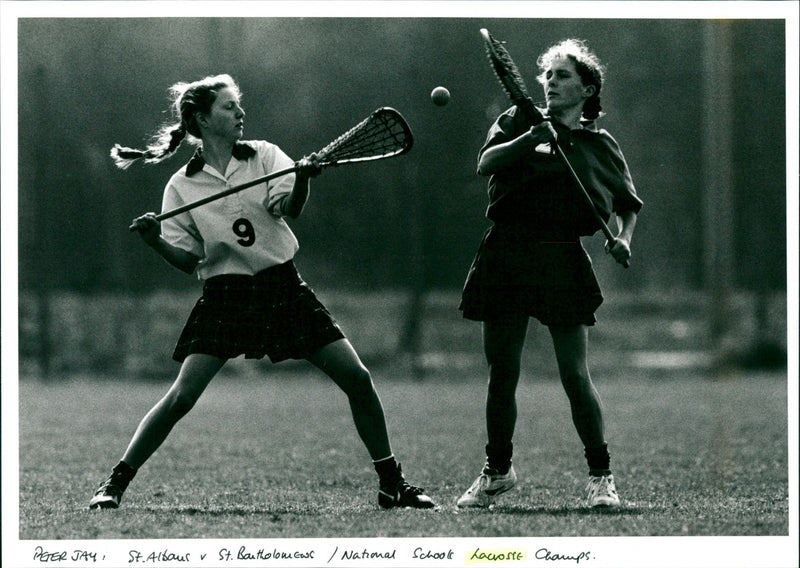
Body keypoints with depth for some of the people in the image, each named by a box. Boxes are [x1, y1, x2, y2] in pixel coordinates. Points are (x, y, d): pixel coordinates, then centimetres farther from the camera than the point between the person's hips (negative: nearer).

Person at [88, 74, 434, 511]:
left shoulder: (263, 156, 4)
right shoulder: (182, 186, 1)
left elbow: (289, 207, -13)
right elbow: (187, 260, 2)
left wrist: (302, 178, -34)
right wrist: (155, 241, -17)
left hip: (282, 286, 2)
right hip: (226, 294, -2)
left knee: (358, 379, -4)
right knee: (181, 396, -15)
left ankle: (391, 483, 10)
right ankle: (115, 483, -2)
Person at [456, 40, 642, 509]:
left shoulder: (600, 144, 11)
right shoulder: (519, 120, 11)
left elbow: (629, 204, 19)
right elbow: (486, 163, -5)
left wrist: (623, 238, -1)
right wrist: (528, 139, -19)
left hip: (563, 259, -1)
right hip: (507, 254, 1)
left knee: (575, 373, -7)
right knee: (502, 372, 4)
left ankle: (601, 476, 3)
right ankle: (498, 471, 19)